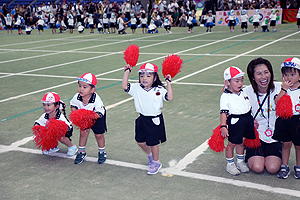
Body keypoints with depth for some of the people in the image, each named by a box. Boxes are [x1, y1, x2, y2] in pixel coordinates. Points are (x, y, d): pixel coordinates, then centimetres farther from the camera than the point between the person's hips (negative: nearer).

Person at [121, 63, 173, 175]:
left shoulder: (159, 90, -8)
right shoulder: (137, 88, -2)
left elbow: (169, 98, -16)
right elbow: (124, 86, -6)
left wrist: (168, 83, -20)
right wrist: (127, 72, -9)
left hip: (154, 120, -4)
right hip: (142, 119, 4)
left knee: (153, 143, 5)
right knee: (140, 141, 14)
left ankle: (156, 162, 28)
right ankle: (150, 155, 43)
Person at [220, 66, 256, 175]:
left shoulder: (243, 93, 8)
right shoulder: (225, 96, -13)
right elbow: (223, 112, -18)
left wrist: (253, 120, 22)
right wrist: (223, 126, -27)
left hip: (247, 121, 6)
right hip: (235, 123, -6)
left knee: (241, 142, 17)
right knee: (232, 144, 3)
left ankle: (240, 162, 33)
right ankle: (230, 164, 19)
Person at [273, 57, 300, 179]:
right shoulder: (282, 88, -1)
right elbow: (277, 102, -14)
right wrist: (284, 89, -20)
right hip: (284, 120, 1)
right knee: (286, 144, 9)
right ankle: (284, 166, 23)